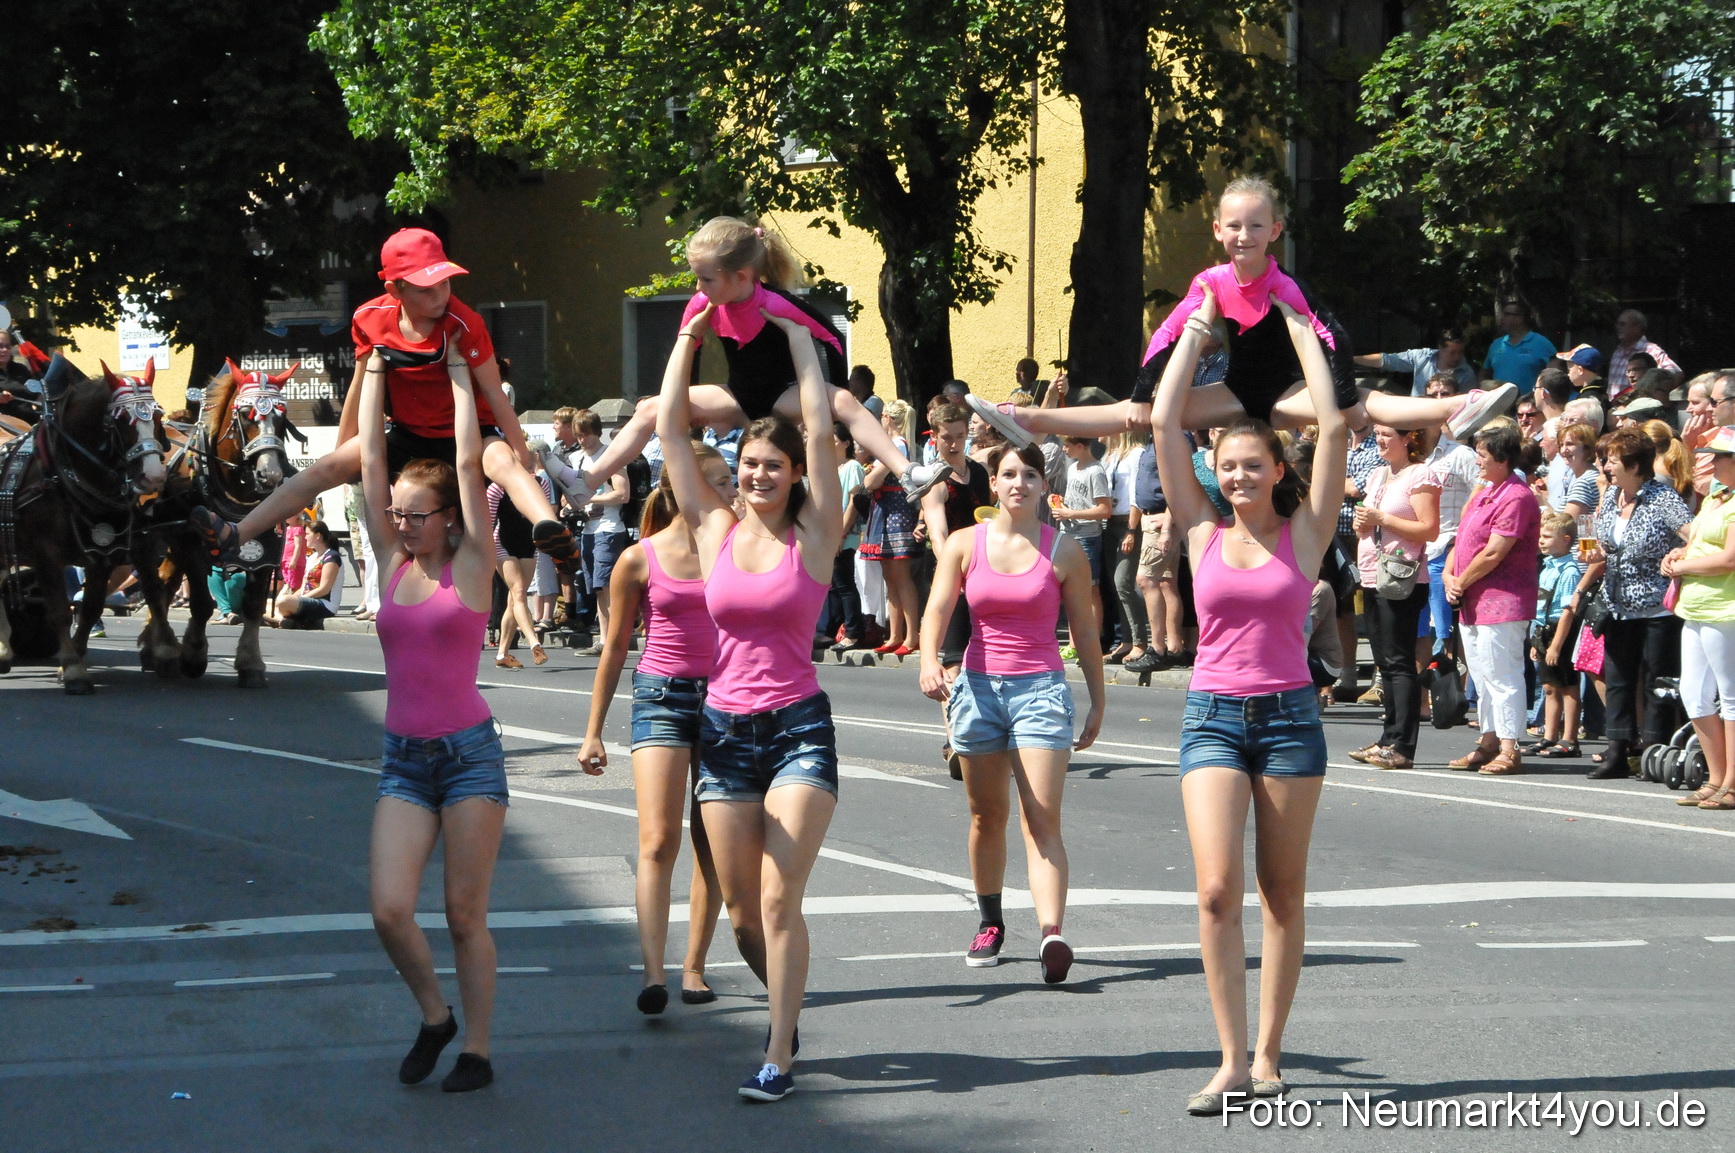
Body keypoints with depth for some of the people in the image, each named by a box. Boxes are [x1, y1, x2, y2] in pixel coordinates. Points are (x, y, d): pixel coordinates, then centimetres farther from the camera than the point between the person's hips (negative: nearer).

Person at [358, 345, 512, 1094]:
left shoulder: (471, 566, -2)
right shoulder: (391, 563, 8)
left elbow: (468, 463, -6)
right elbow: (371, 455, 8)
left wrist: (459, 374, 1)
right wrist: (374, 368, 10)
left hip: (469, 752, -4)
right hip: (404, 758, 4)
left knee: (465, 915, 1)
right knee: (390, 911, -7)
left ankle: (475, 1049, 11)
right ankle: (434, 1016, 18)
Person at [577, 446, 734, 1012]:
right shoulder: (639, 560, -2)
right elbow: (616, 647, 5)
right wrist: (593, 732, 6)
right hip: (662, 695, -3)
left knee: (714, 846, 4)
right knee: (658, 841, -14)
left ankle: (694, 966, 12)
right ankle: (653, 975, -21)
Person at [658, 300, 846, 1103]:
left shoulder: (814, 535, -2)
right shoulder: (714, 530, 5)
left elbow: (820, 431, -10)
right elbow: (670, 431, 4)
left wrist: (797, 339, -3)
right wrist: (689, 341, 6)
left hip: (799, 729, -3)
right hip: (725, 729, 3)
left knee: (779, 899, -11)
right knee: (740, 908, 7)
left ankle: (779, 1057, -7)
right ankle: (786, 1008, 32)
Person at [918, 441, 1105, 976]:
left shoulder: (1064, 550, 1)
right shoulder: (963, 544, 4)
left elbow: (1085, 630, 7)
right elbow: (937, 609, -7)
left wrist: (1097, 702, 9)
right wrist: (930, 661, -27)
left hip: (1040, 689, -2)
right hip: (978, 687, 2)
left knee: (1042, 818, -13)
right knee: (987, 814, 11)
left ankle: (1052, 933, -26)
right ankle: (990, 923, 27)